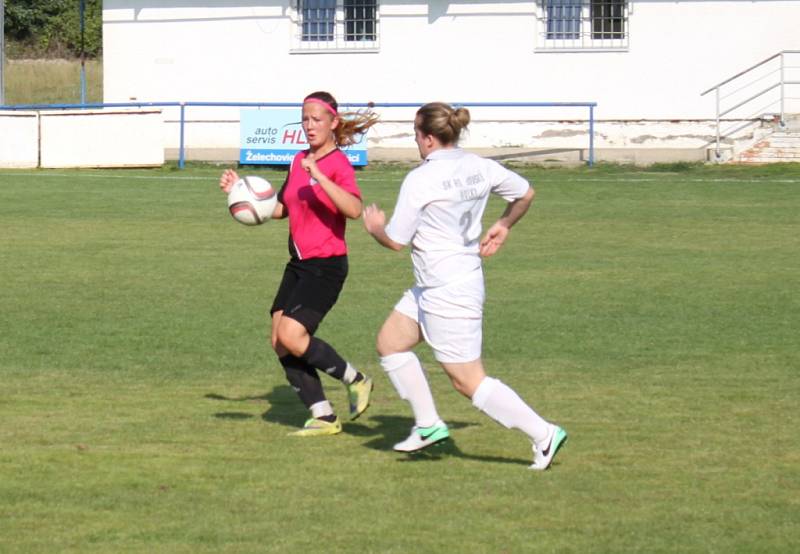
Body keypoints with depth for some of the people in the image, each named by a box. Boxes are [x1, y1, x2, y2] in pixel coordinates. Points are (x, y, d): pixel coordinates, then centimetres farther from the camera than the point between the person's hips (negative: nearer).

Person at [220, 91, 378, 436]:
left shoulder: (338, 164, -13)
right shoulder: (299, 161, 12)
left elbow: (354, 209, -30)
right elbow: (281, 209, 25)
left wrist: (319, 177, -35)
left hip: (326, 266, -8)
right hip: (298, 264, 8)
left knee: (291, 336, -19)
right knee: (279, 342, 1)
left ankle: (355, 380, 1)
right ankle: (323, 417, 9)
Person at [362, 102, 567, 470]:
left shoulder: (420, 180, -20)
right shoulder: (478, 168, 1)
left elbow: (395, 241, -15)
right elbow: (525, 193, 16)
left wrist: (375, 227, 7)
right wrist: (503, 226, 30)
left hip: (446, 294, -9)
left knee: (468, 381, -2)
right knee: (389, 343, 19)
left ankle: (543, 434, -1)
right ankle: (428, 424, 22)